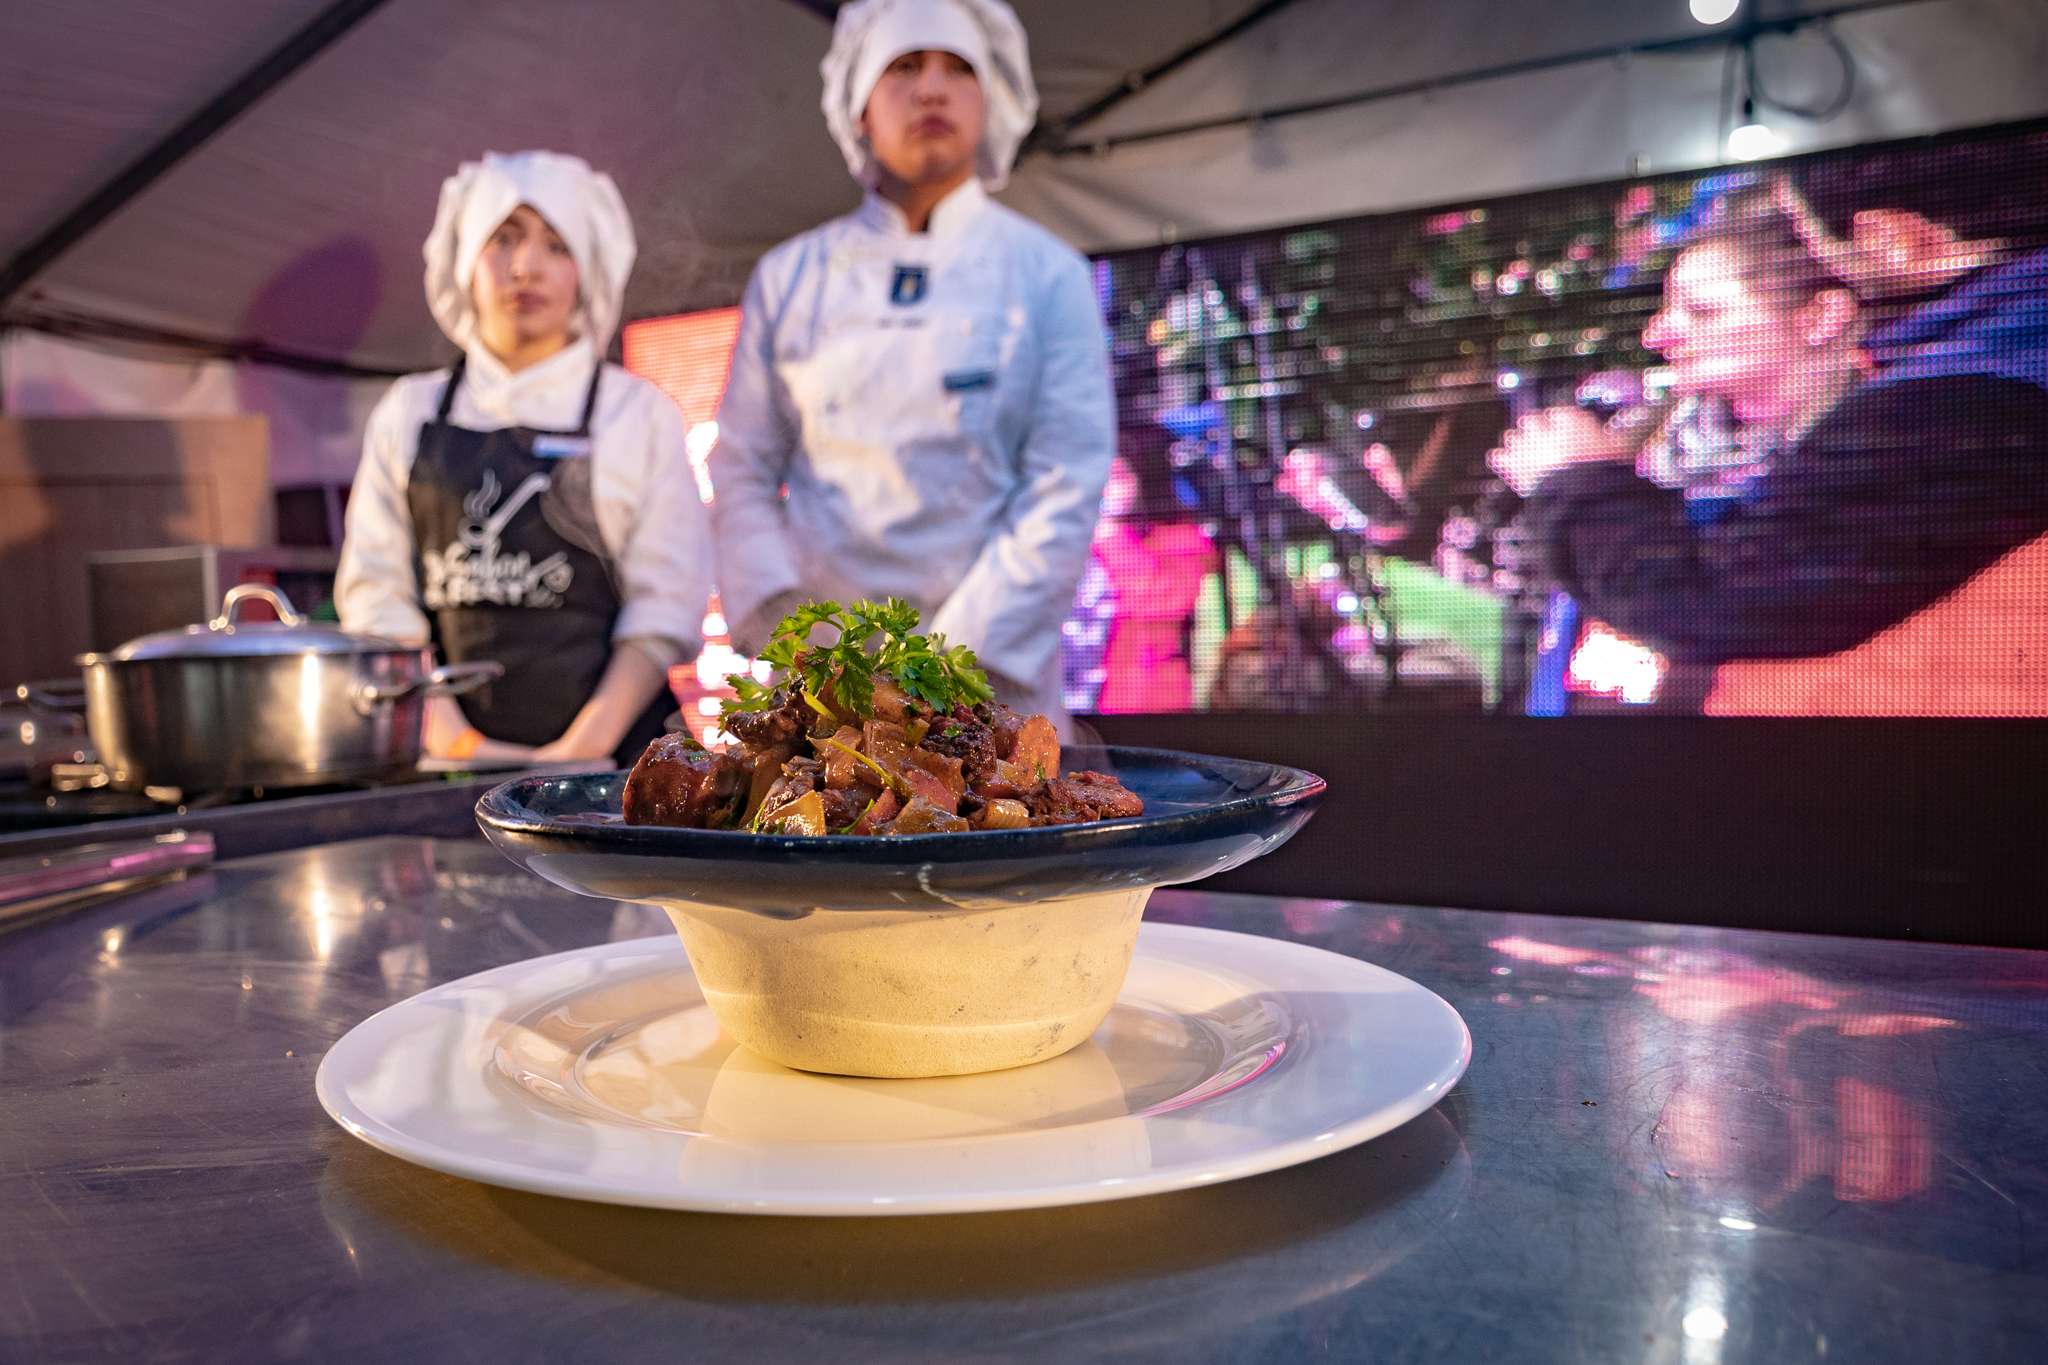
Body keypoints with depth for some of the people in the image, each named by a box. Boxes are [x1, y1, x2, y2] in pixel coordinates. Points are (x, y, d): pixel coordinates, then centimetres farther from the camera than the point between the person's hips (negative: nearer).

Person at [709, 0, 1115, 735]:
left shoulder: (1047, 274, 1)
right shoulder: (787, 277, 7)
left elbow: (1067, 488, -5)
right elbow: (742, 473, 8)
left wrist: (951, 661, -12)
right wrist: (779, 615, -8)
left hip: (993, 671, -1)